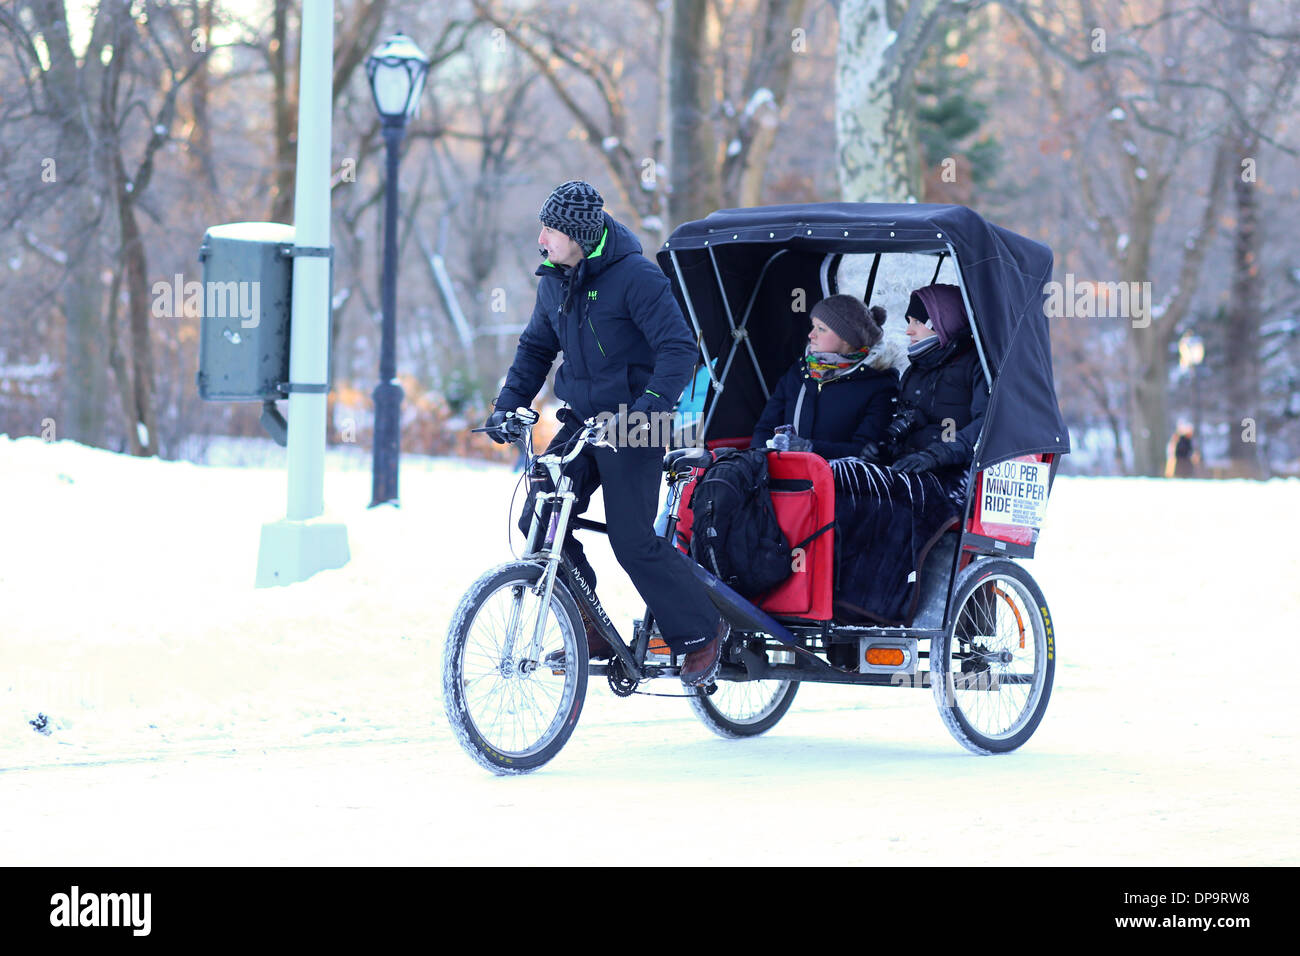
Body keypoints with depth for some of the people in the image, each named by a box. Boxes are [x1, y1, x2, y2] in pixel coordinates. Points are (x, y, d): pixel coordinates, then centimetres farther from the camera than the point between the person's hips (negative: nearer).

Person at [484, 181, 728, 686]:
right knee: (538, 521, -8)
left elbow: (678, 348, -18)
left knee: (633, 541, -12)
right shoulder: (554, 281, 7)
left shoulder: (636, 277, -15)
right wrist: (507, 405, 6)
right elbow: (536, 347, 19)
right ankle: (589, 629, 5)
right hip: (581, 422, 7)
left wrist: (651, 403, -32)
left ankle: (702, 631, 6)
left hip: (633, 426, -7)